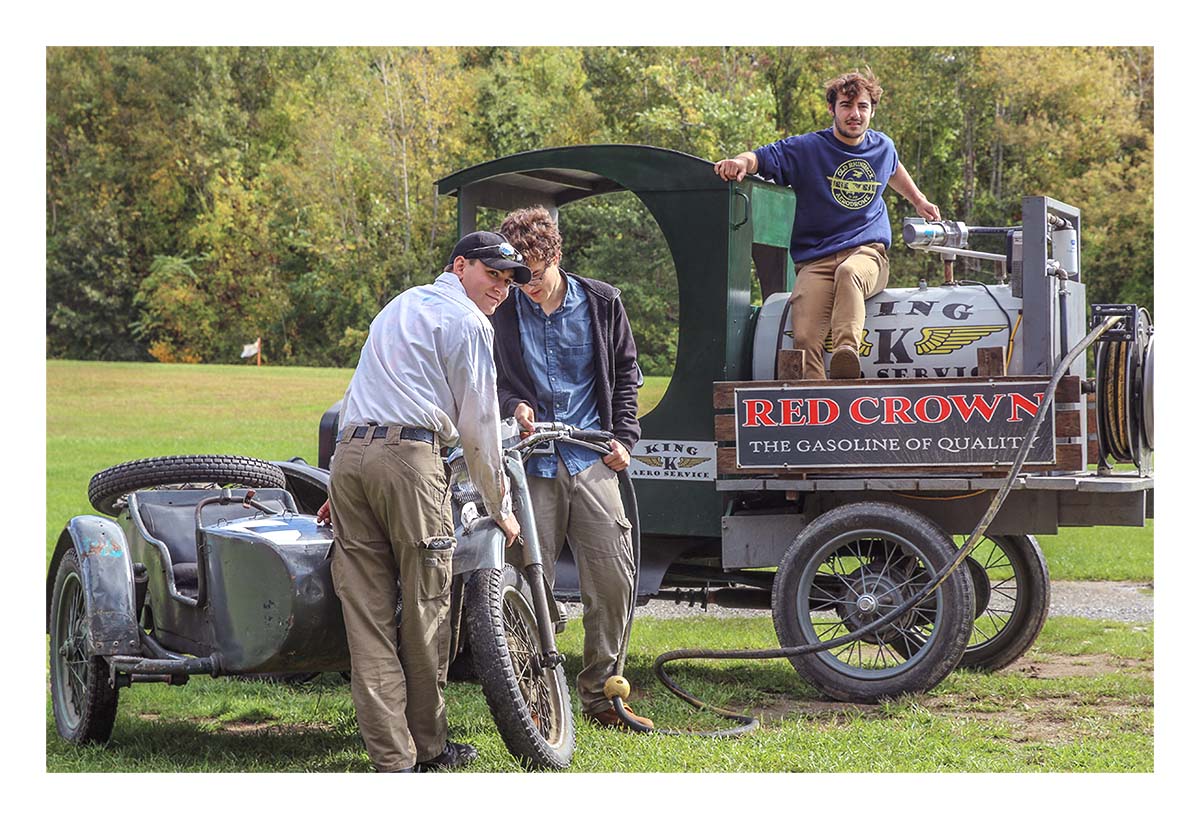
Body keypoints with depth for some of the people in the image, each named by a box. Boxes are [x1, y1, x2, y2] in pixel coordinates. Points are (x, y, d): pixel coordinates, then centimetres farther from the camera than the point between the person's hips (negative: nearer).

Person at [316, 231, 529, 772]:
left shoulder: (400, 304, 30)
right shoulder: (466, 322, 4)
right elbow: (478, 425, 2)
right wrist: (500, 506, 12)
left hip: (348, 450, 8)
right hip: (409, 454, -8)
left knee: (367, 614, 1)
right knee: (425, 609, 4)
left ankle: (392, 758, -1)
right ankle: (429, 747, 13)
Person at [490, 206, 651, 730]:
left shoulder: (601, 303, 7)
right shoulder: (501, 312, 2)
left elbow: (626, 372, 16)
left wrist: (624, 437, 7)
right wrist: (513, 406, -9)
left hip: (591, 462, 1)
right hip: (530, 463, -1)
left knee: (613, 580, -2)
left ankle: (600, 696, 11)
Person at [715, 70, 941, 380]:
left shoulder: (882, 146, 14)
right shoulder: (808, 148, 2)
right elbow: (762, 157, -9)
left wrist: (919, 200, 43)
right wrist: (741, 161, -31)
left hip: (868, 253, 1)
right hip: (815, 260, 0)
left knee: (849, 272, -40)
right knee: (805, 338, -27)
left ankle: (847, 352, -60)